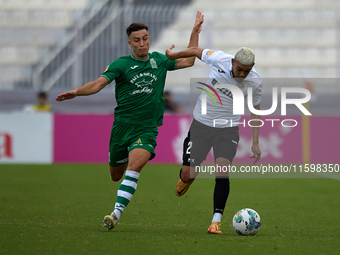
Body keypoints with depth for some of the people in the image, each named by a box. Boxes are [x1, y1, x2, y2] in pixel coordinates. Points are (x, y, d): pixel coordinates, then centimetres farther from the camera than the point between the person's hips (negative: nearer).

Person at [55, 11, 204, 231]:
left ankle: (117, 213, -29)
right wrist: (76, 92, -29)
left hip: (147, 128, 0)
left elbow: (188, 61, 20)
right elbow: (98, 84, -11)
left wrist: (195, 33, 17)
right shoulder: (121, 64, -1)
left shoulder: (159, 60, 9)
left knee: (134, 167, -25)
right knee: (116, 176, 12)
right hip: (122, 126, 0)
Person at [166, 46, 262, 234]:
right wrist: (173, 55, 12)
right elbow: (197, 51, 2)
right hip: (201, 124, 1)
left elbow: (255, 109, 3)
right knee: (187, 175, -1)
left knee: (222, 172, -19)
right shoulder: (219, 59, -18)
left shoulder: (255, 82, -13)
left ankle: (216, 221, -14)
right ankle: (186, 180, 38)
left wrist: (255, 143, 3)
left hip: (228, 129, -1)